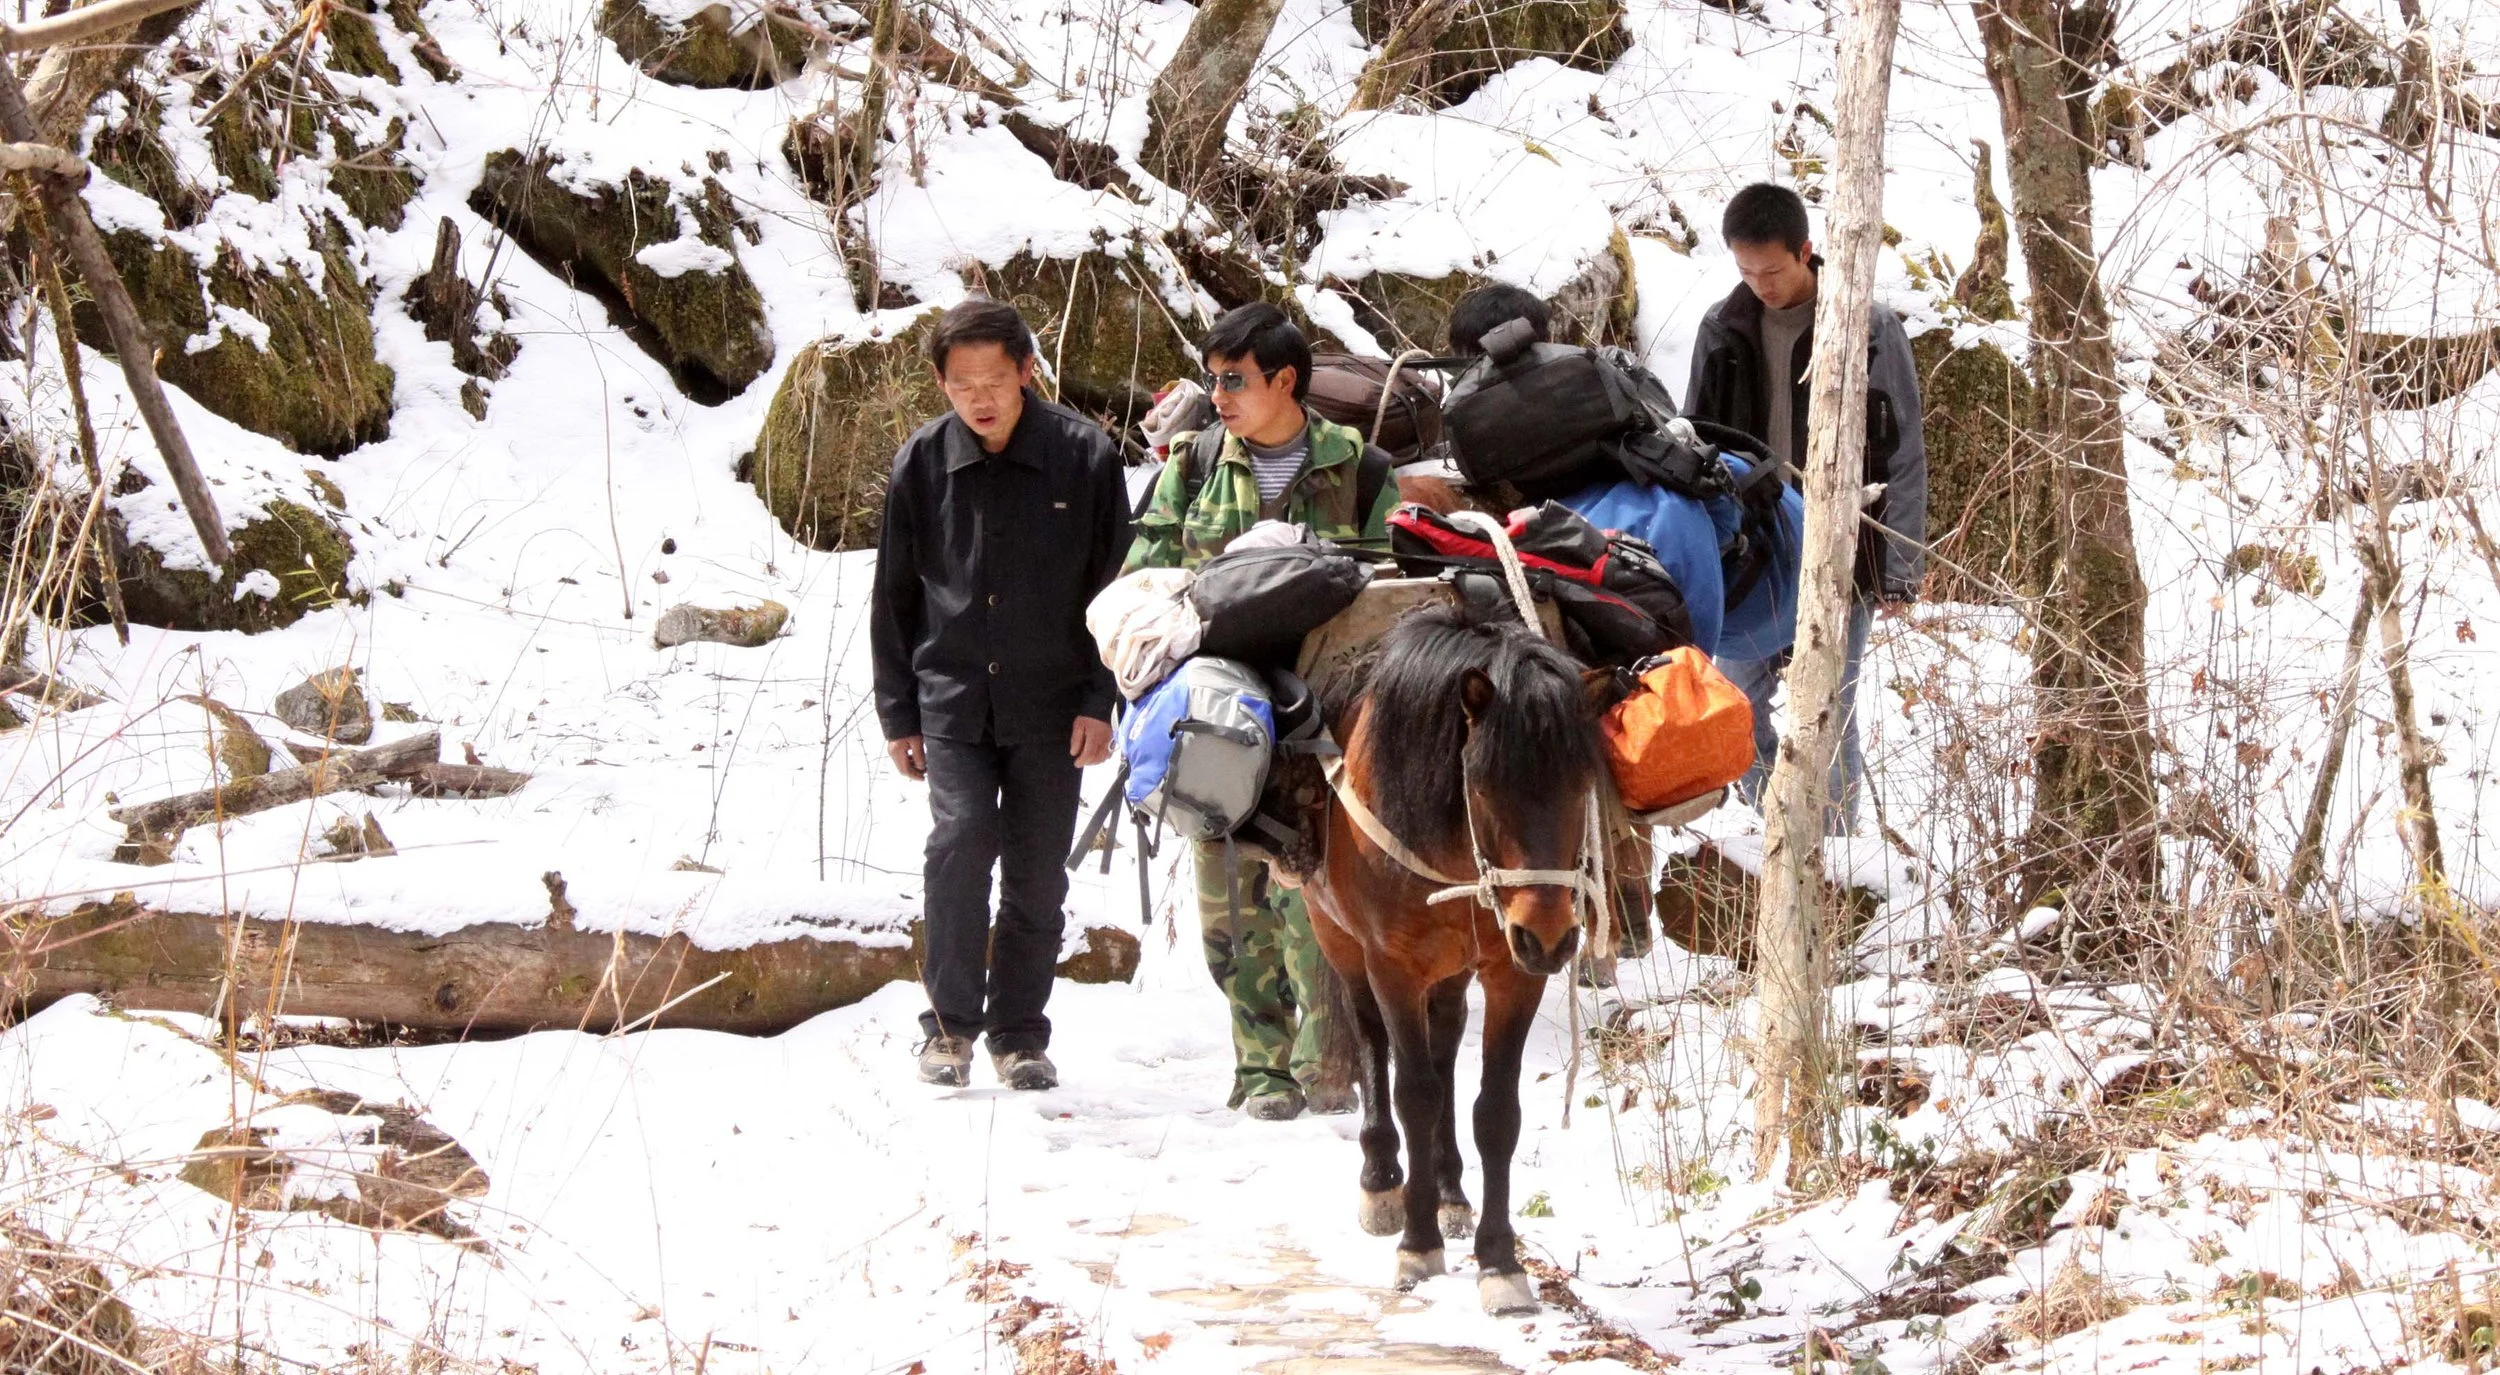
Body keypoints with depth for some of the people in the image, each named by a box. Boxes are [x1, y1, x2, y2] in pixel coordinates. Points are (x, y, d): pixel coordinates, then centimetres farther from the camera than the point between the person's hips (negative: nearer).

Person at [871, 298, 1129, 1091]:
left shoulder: (1085, 457, -4)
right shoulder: (921, 463, 0)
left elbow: (1114, 586, 2)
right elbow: (894, 595, 8)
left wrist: (1099, 701, -3)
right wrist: (897, 711, 7)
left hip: (1049, 704, 0)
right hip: (951, 699, 0)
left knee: (1037, 875, 4)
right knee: (961, 839, -17)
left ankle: (1019, 1034, 18)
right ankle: (950, 1023, -6)